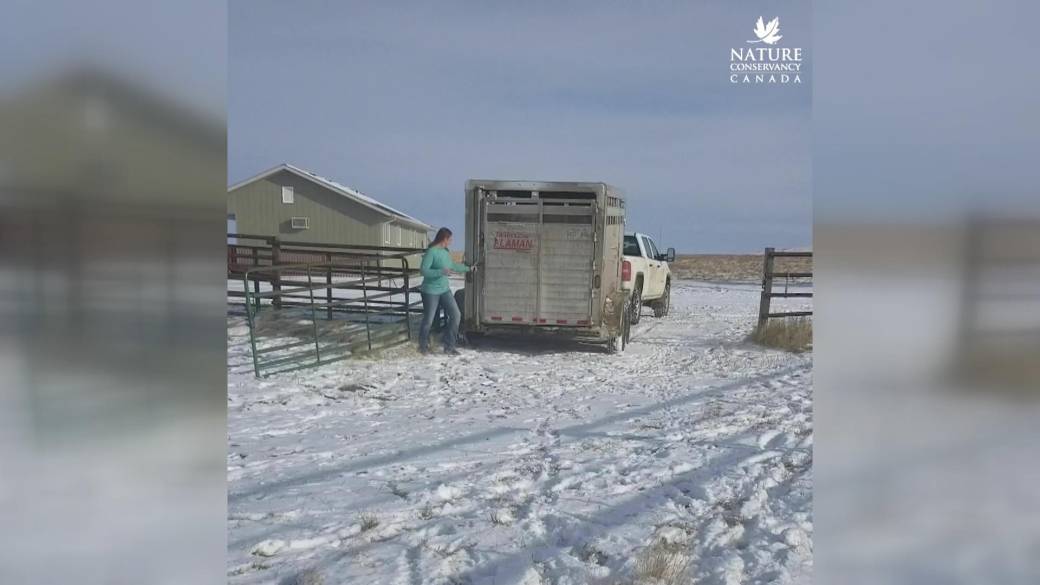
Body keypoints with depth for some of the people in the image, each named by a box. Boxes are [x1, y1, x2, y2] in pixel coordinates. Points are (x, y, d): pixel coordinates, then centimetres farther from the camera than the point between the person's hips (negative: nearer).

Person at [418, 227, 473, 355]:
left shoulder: (446, 252, 7)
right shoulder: (431, 251, -16)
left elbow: (452, 266, 25)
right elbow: (423, 270, -21)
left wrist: (468, 268, 35)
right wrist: (442, 272, -27)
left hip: (444, 290, 7)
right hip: (431, 291, -7)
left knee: (455, 315, -1)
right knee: (428, 320, 3)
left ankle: (449, 346, 9)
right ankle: (423, 345, 26)